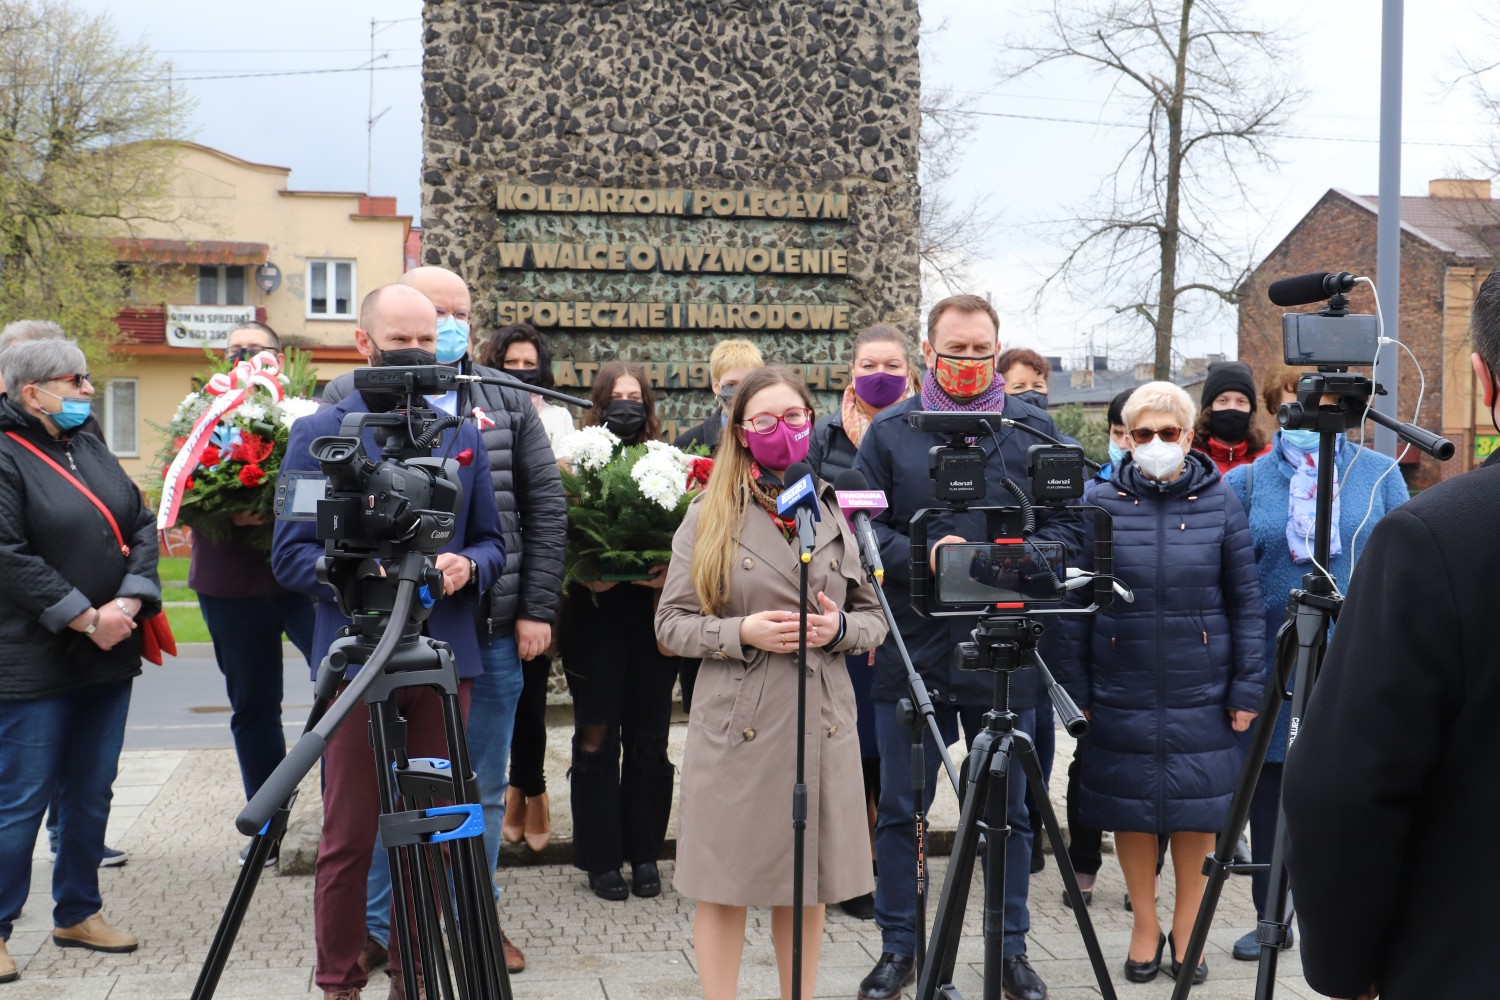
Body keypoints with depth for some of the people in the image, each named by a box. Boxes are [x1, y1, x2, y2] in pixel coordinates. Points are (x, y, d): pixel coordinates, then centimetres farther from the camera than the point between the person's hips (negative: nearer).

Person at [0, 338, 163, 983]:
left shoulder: (92, 451, 13)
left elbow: (143, 526, 9)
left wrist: (129, 601, -7)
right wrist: (87, 618, -17)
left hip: (107, 658, 7)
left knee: (91, 794, 14)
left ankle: (78, 913, 26)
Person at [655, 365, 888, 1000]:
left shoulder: (837, 513, 10)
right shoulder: (709, 518, 2)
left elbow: (873, 619, 13)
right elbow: (671, 624, -1)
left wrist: (840, 628, -8)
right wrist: (743, 632, -16)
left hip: (821, 725, 3)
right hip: (737, 727, -2)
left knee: (808, 888, 10)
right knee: (724, 886, 2)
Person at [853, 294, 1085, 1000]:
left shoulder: (1035, 430, 5)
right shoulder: (889, 432, 4)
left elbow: (1067, 528, 2)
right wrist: (921, 557, -17)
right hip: (912, 650, 0)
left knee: (1010, 809, 10)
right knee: (899, 808, 8)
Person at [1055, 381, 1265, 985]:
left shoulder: (1220, 503, 0)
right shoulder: (1100, 502, 0)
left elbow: (1246, 601, 1)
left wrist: (1248, 688, -3)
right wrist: (1074, 687, -2)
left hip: (1201, 695, 0)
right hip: (1122, 695, 0)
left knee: (1198, 812, 8)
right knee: (1132, 810, 9)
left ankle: (1186, 928, 25)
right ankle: (1145, 925, 26)